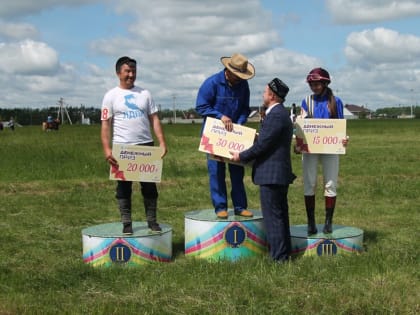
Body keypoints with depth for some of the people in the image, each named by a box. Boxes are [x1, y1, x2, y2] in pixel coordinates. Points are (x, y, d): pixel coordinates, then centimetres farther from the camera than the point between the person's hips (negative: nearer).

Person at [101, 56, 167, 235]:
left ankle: (152, 220, 14)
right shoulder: (111, 96, 3)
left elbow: (154, 119, 8)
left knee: (149, 185, 5)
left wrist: (162, 142, -3)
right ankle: (126, 223, 11)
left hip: (146, 146, 2)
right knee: (124, 186, 4)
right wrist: (106, 149, -13)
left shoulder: (144, 94, 11)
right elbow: (105, 125, -2)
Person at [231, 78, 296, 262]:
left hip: (271, 175, -11)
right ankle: (284, 253, 24)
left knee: (272, 216, -5)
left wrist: (241, 156, -7)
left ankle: (279, 257, -1)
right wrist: (246, 155, 19)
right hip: (279, 173, 11)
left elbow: (262, 145, -19)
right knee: (280, 215, 16)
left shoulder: (275, 115, -18)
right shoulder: (280, 113, 15)